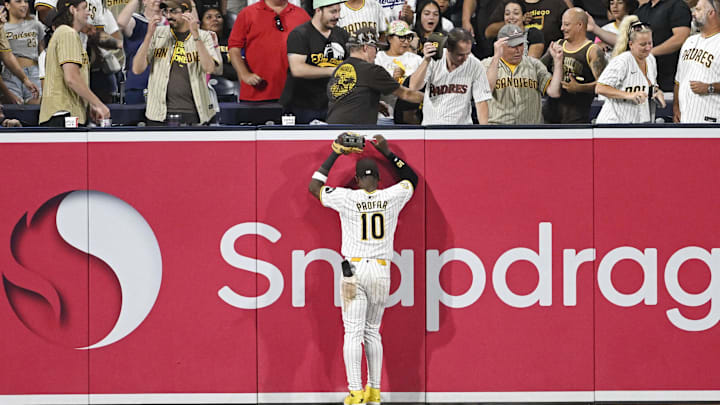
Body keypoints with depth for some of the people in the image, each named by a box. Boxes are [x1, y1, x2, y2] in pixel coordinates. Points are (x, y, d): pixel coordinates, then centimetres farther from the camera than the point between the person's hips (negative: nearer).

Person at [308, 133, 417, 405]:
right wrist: (387, 153, 24)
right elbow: (412, 179, 23)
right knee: (373, 332, 14)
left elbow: (314, 186, 11)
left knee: (353, 332, -2)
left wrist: (335, 154, 14)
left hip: (354, 269, -3)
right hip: (381, 271, 3)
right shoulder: (393, 197, 0)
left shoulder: (347, 198, -5)